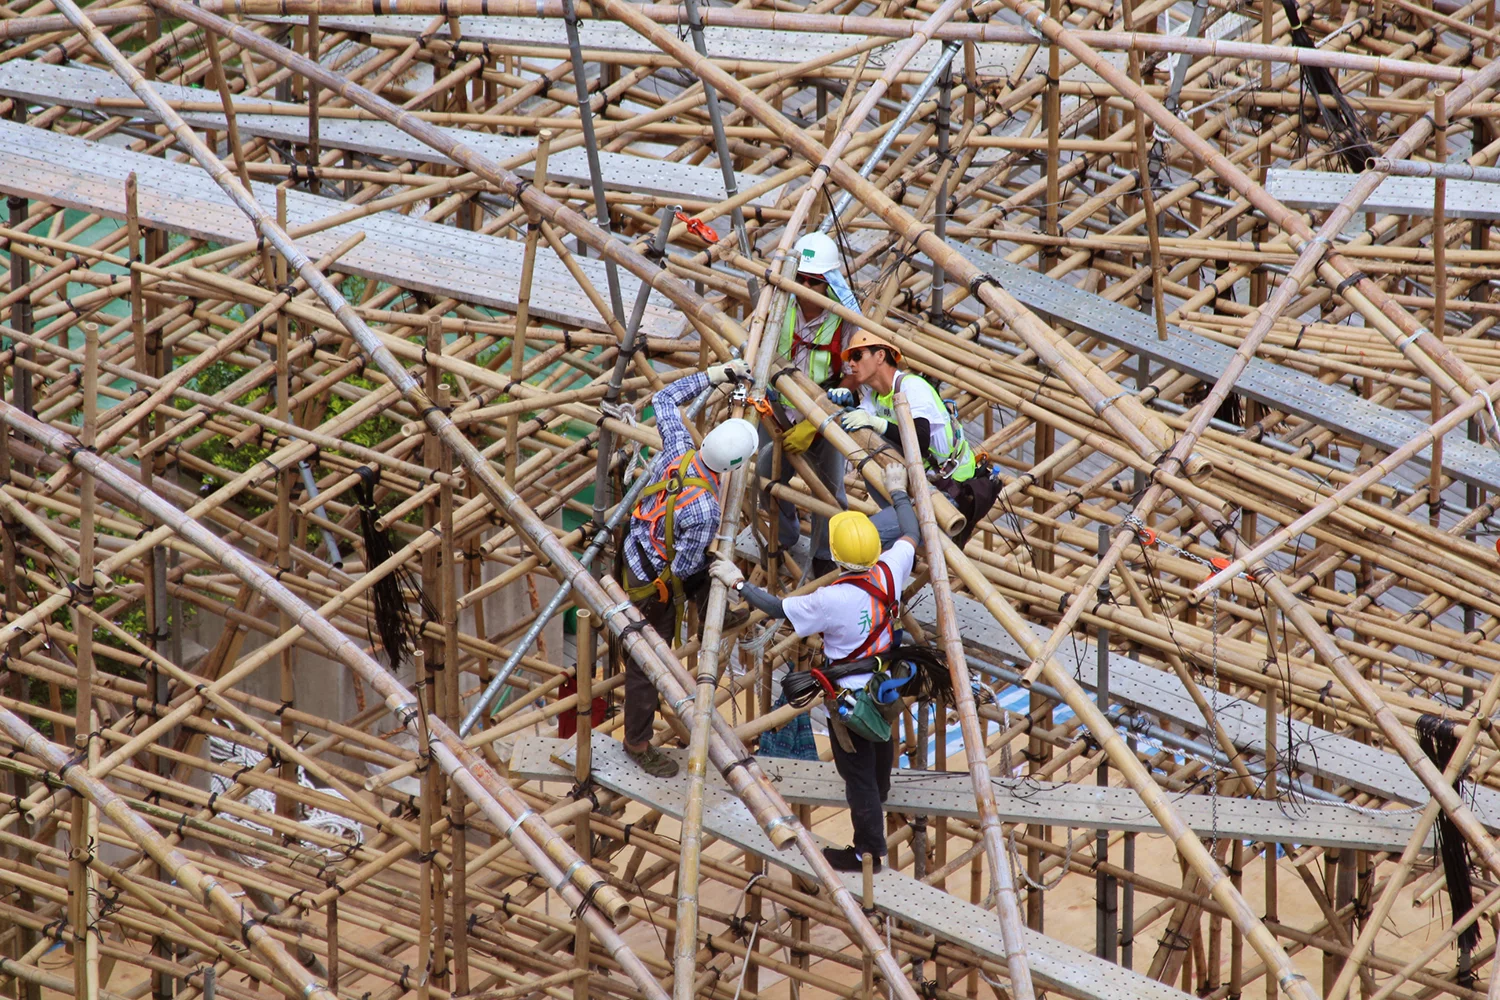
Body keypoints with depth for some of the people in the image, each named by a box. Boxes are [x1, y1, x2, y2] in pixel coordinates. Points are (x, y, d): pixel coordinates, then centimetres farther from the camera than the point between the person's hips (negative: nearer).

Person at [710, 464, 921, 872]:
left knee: (857, 771, 9)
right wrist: (898, 494, 18)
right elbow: (911, 535, 2)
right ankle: (880, 792, 64)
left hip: (850, 694, -7)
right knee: (881, 740, 35)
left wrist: (738, 583, -9)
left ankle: (869, 850, 23)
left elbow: (779, 609, -21)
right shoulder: (890, 572, -20)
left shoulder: (832, 600, -35)